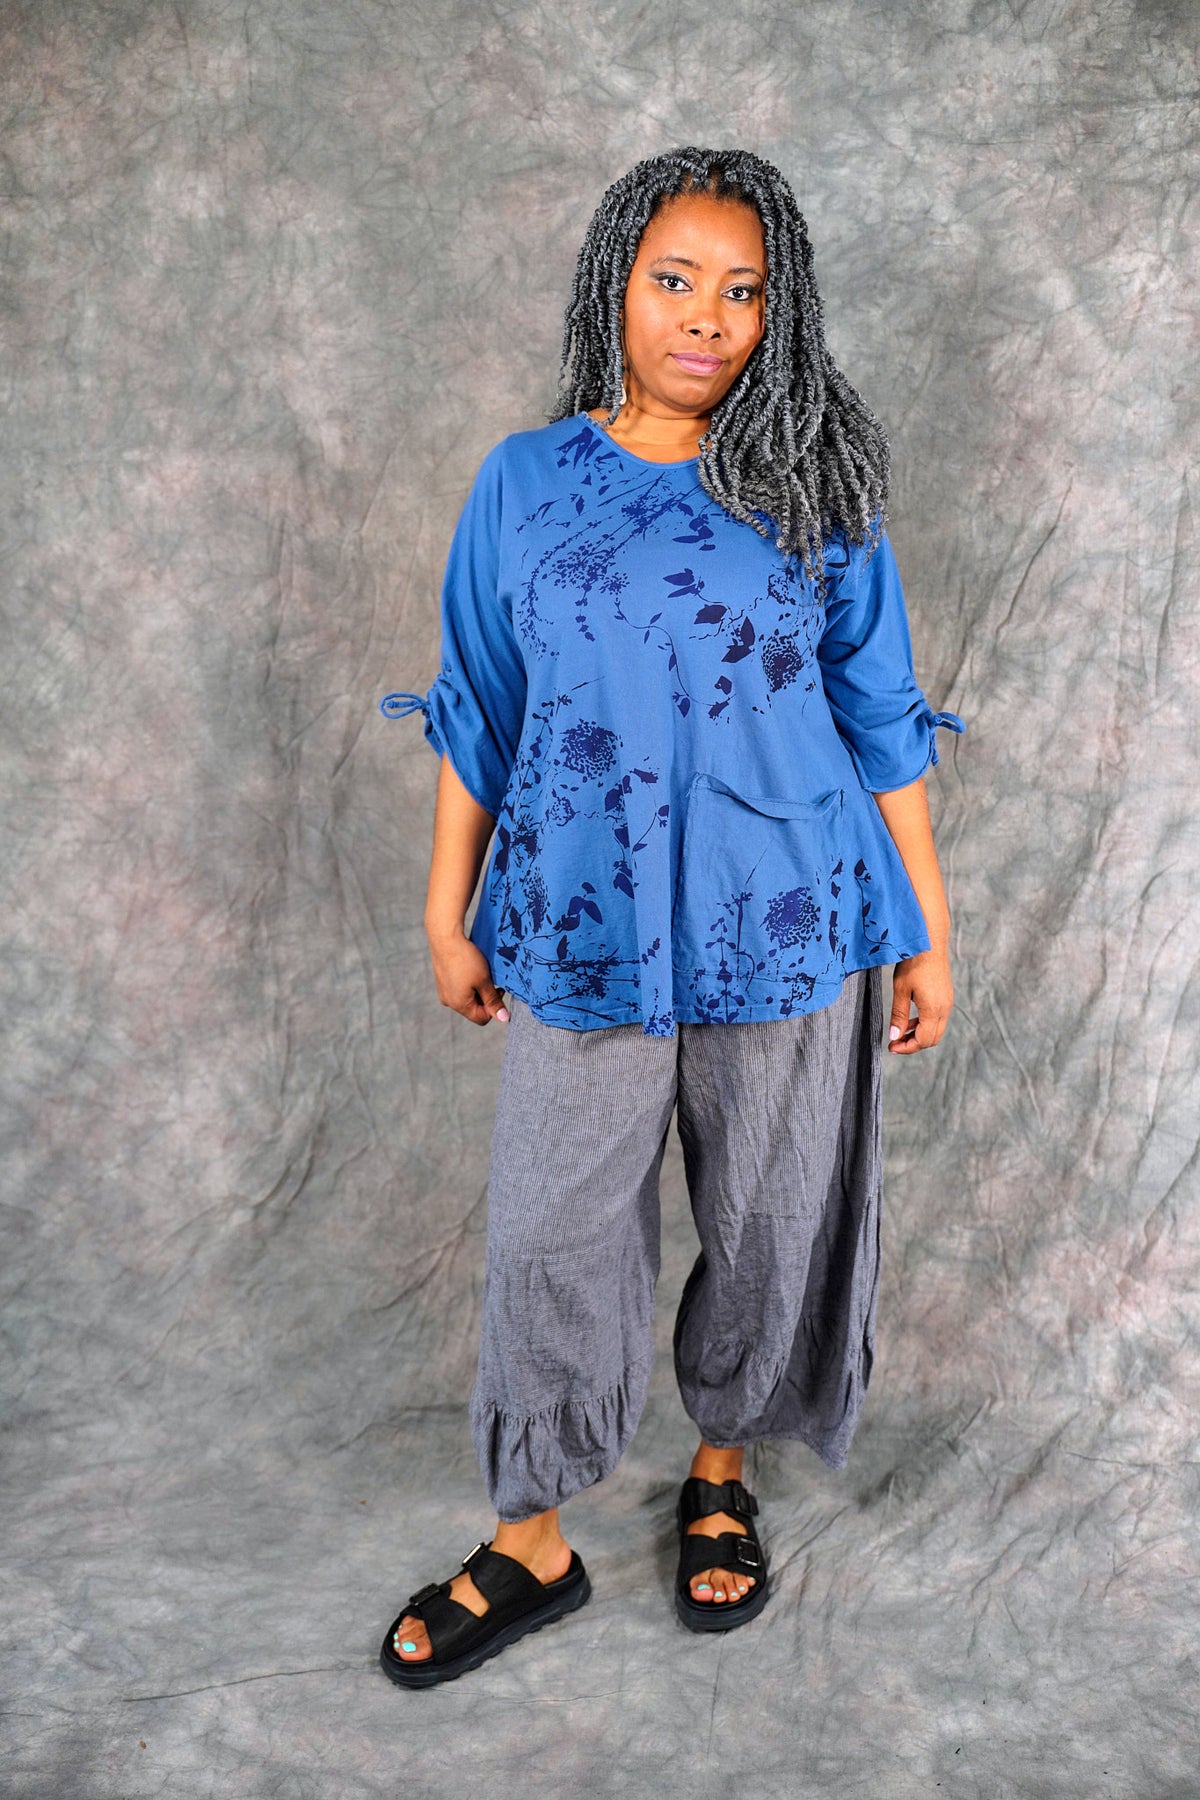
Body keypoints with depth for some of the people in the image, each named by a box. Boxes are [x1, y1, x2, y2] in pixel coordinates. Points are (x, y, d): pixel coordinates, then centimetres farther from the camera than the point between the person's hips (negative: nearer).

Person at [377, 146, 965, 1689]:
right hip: (585, 938, 0)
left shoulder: (813, 492, 0)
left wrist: (929, 930, 3)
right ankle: (531, 1545, 28)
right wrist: (448, 916, 8)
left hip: (786, 934, 0)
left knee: (770, 1224, 13)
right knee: (551, 1240, 6)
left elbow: (882, 723, 3)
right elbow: (479, 718, 7)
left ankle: (722, 1473, 40)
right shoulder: (523, 484, 2)